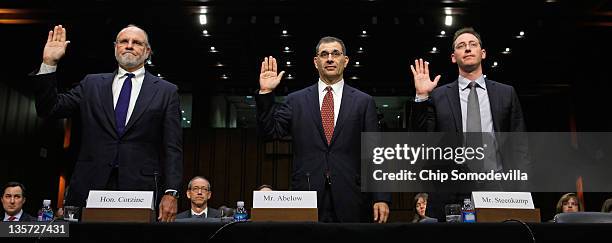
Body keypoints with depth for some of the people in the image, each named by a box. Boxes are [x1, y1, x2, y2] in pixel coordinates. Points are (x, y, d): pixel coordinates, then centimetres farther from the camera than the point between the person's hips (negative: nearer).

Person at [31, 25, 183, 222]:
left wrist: (171, 193, -9)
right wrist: (49, 64, -1)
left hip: (141, 187, -2)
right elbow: (49, 109, 9)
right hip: (91, 186, 2)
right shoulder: (92, 84, 14)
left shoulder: (166, 91, 6)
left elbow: (172, 148, 1)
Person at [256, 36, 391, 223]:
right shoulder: (296, 100, 10)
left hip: (350, 200, 0)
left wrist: (381, 198, -4)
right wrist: (266, 93, -7)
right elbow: (271, 130, 3)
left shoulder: (363, 102, 6)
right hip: (307, 199, 1)